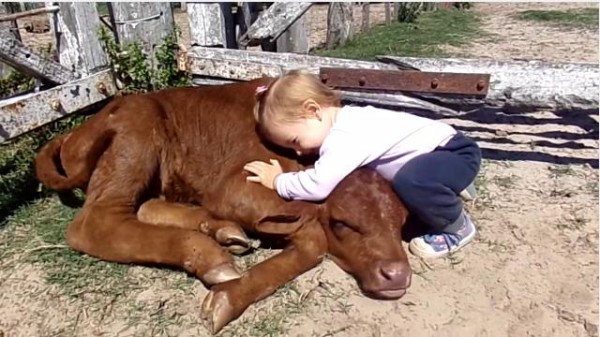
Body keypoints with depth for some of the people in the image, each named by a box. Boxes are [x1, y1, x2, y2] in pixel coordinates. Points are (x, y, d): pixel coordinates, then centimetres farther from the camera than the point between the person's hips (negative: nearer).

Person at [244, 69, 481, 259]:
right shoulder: (345, 119, 1)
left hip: (458, 152, -10)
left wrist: (277, 181, -19)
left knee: (410, 181, -33)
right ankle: (453, 187, 31)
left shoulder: (343, 139, -29)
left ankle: (457, 226, -7)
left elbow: (318, 186, -35)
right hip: (441, 147, 10)